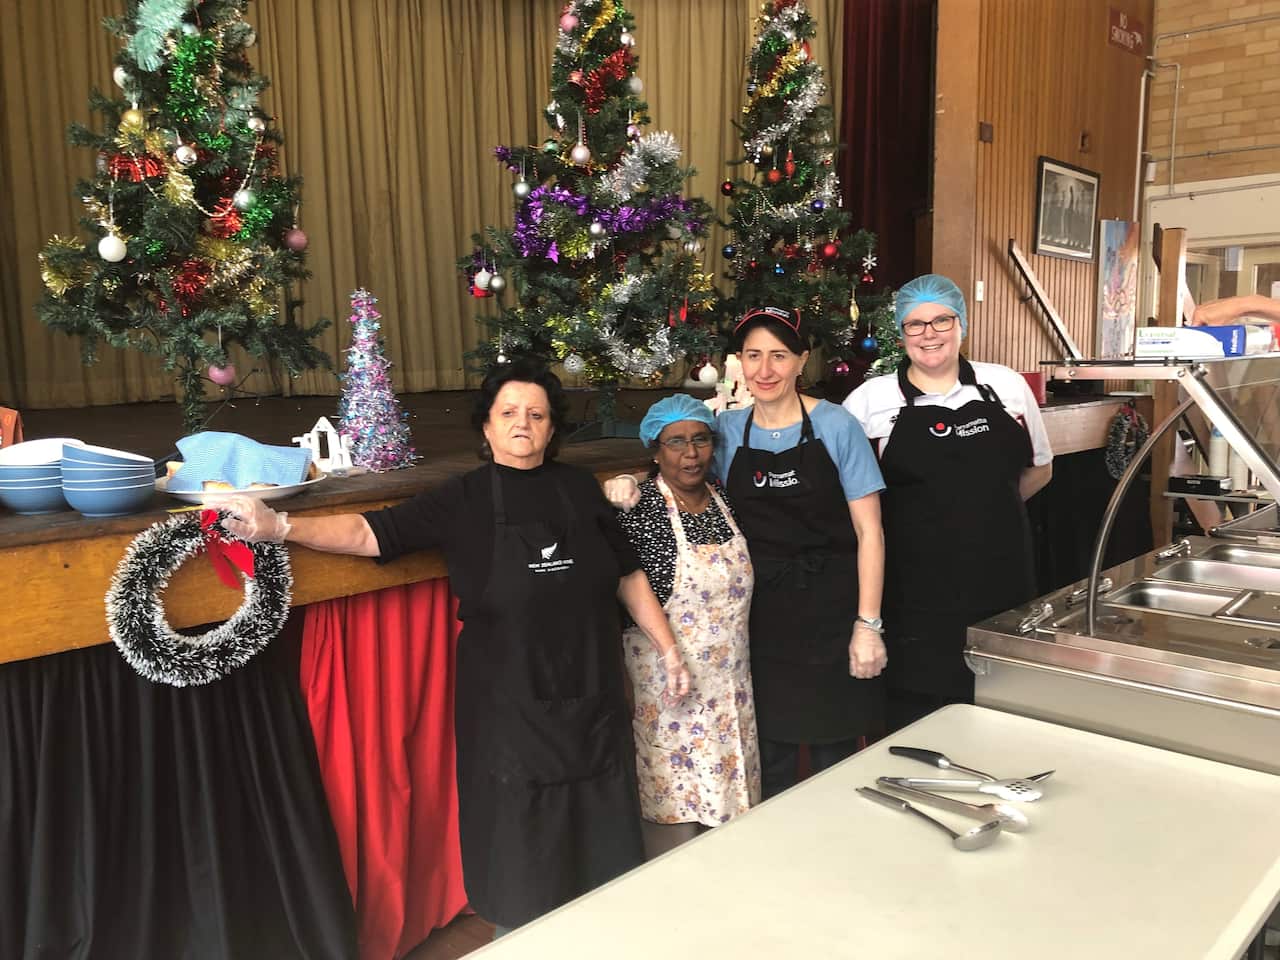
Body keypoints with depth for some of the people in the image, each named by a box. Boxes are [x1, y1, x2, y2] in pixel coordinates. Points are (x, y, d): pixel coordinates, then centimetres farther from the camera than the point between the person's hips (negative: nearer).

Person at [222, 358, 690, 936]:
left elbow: (627, 575, 8)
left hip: (592, 698, 3)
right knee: (521, 851, 11)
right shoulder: (463, 501, -5)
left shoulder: (578, 489, 2)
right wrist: (280, 527, -25)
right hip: (509, 705, -2)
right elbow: (370, 534, -12)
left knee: (599, 840, 13)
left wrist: (668, 649, 9)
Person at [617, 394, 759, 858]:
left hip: (730, 689, 6)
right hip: (668, 690, -6)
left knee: (729, 795, 14)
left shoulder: (725, 501, 5)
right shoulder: (636, 507, -14)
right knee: (674, 806, 1)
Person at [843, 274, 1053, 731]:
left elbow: (1039, 468, 18)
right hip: (914, 592, -2)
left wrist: (988, 509, 8)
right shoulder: (869, 399, -1)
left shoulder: (1006, 386, 6)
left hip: (1001, 578, 2)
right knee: (913, 718, 3)